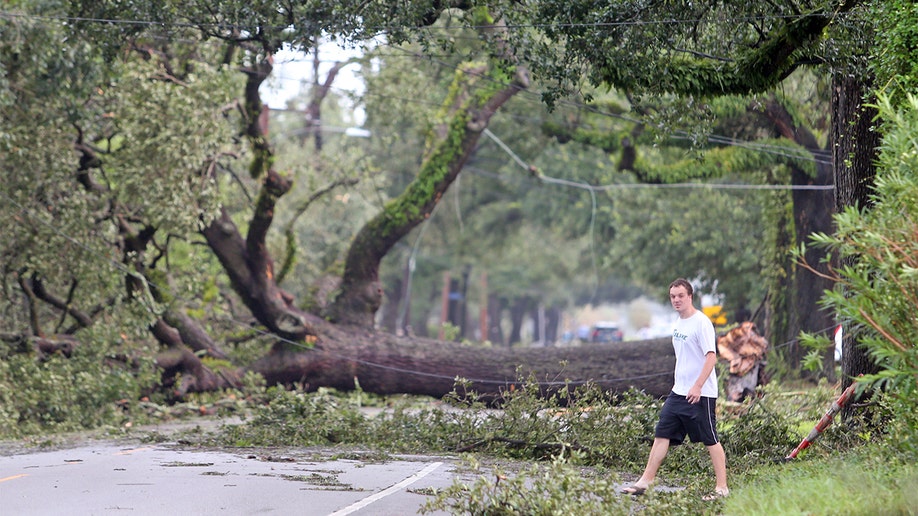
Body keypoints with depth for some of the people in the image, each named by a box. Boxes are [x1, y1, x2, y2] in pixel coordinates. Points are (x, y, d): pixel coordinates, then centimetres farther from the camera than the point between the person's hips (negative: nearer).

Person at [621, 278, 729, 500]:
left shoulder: (701, 322, -13)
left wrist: (697, 386, -24)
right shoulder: (678, 323, 14)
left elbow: (711, 357, -19)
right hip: (679, 391, 8)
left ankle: (722, 487, 4)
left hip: (700, 394, -8)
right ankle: (645, 481, 7)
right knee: (662, 434, 4)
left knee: (710, 440, -2)